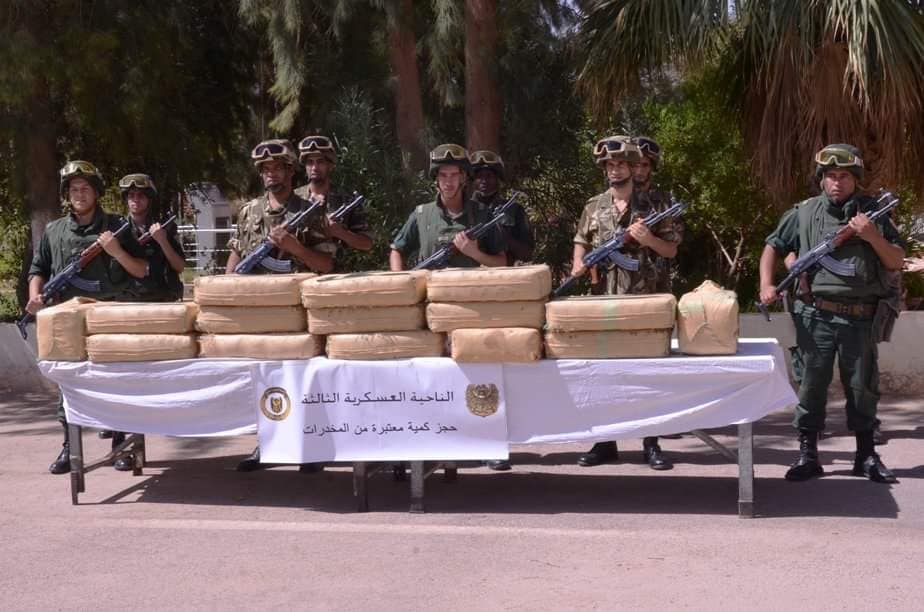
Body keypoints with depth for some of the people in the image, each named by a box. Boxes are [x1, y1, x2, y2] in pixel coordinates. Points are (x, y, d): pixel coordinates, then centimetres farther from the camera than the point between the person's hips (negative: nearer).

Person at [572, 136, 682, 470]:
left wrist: (649, 239, -14)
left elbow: (671, 249, 4)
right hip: (604, 300, 2)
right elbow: (580, 242, 18)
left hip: (645, 300, -2)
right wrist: (578, 263, -2)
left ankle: (651, 443, 7)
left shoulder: (653, 205, 3)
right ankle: (605, 441, 13)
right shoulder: (594, 207, 9)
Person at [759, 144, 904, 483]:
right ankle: (807, 455, 11)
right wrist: (766, 284, -1)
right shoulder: (805, 213, 4)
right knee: (811, 384, 2)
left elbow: (897, 262, 4)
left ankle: (866, 455, 20)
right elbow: (772, 246, 13)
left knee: (863, 386, 7)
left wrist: (872, 237, -13)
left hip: (860, 318, 1)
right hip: (816, 317, 0)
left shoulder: (873, 212, 5)